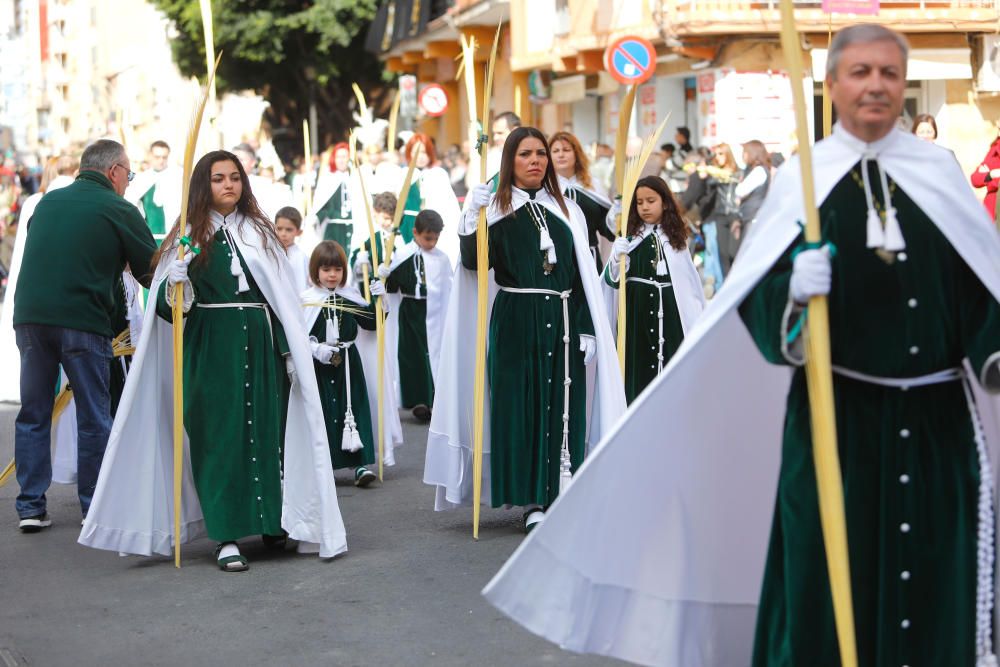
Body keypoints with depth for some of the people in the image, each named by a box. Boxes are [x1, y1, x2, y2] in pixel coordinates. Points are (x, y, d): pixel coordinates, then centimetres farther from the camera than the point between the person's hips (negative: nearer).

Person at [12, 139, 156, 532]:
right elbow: (151, 272, 5)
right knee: (94, 418, 6)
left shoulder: (48, 202, 16)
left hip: (30, 317, 5)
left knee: (32, 414, 12)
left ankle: (30, 507, 12)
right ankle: (95, 508, 10)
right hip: (83, 321, -5)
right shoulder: (119, 211, 1)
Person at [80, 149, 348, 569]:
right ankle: (227, 536, -1)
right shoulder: (190, 236, 2)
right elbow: (171, 306, -1)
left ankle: (271, 520, 20)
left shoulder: (259, 231, 10)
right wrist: (176, 280, -23)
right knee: (219, 435, -2)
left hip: (259, 344, 3)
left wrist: (288, 350, 5)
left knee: (265, 430, 5)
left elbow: (281, 295, 10)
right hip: (211, 348, -2)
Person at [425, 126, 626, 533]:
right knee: (520, 404, -2)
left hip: (562, 321, 3)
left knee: (563, 405, 1)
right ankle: (531, 499, 3)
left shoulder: (568, 212, 13)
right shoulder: (496, 209, 3)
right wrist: (474, 217, -24)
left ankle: (559, 493, 8)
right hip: (516, 323, -3)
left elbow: (582, 275, 10)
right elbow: (473, 263, -11)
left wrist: (587, 330, 3)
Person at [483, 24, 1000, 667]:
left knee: (933, 582, 7)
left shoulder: (942, 170, 6)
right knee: (827, 580, 2)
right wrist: (793, 289, -26)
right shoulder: (803, 178, 0)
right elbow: (754, 295, -5)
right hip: (836, 412, -2)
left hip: (936, 417, 2)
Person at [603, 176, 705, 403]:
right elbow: (613, 280, -5)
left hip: (670, 310, 2)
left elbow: (689, 279, 13)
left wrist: (697, 314, 10)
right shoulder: (630, 237, 1)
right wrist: (616, 258, -24)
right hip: (636, 311, -2)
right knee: (638, 367, -2)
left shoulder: (676, 237, 9)